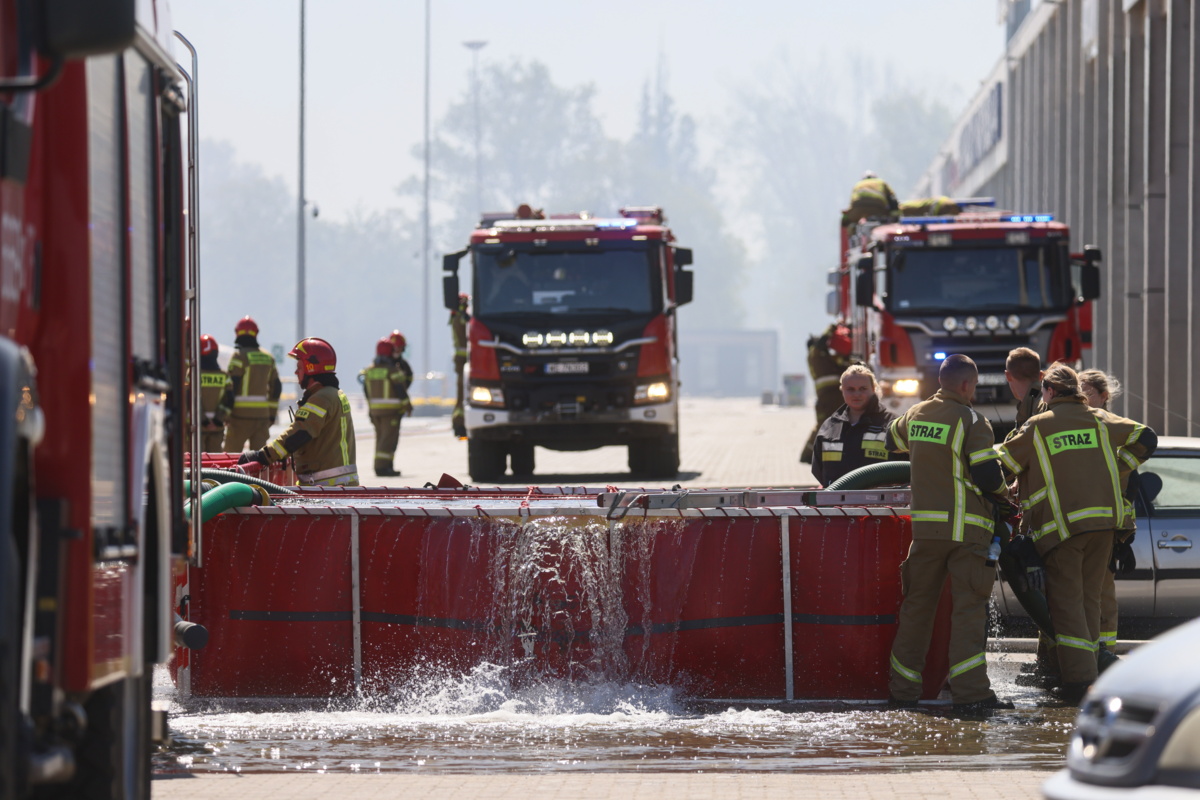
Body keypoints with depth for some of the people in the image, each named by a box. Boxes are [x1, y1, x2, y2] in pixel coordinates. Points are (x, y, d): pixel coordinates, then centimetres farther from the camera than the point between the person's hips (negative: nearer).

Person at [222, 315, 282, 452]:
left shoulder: (239, 356, -8)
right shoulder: (268, 358, 11)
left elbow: (230, 386, -13)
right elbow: (276, 388, 15)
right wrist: (272, 414, 20)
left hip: (241, 414, -5)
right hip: (262, 414, 5)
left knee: (231, 456, 3)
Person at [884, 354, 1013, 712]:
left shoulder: (916, 415, 10)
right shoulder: (971, 421, -10)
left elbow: (893, 439, 33)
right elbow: (988, 477, -15)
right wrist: (1004, 490, 7)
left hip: (924, 523, 6)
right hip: (966, 528, -6)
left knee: (917, 605, 13)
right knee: (969, 608, -7)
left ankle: (902, 689, 16)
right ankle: (970, 691, -14)